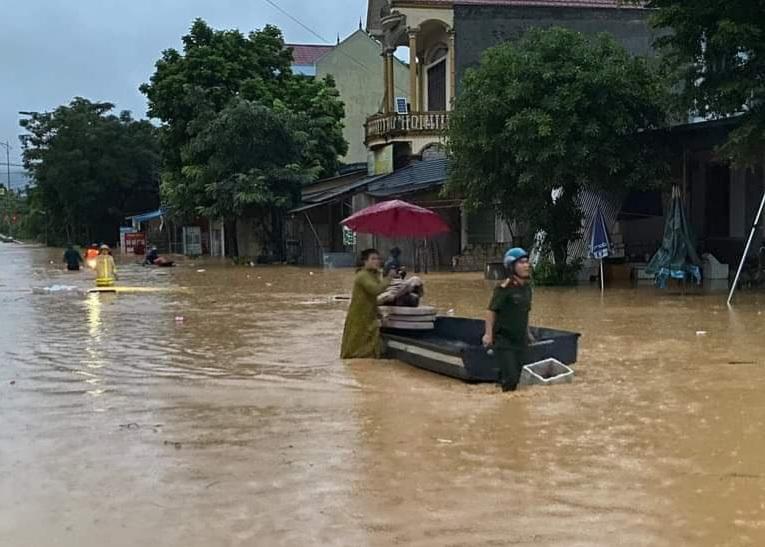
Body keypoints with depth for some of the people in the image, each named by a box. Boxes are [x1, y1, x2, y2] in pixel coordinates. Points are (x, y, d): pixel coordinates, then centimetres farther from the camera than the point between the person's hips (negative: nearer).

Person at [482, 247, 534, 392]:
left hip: (520, 340, 7)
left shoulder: (526, 286, 6)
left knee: (518, 376, 12)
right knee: (511, 377, -10)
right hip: (504, 340, -7)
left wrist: (527, 332, 21)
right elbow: (491, 311, -16)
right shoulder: (505, 288, -17)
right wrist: (488, 334, -19)